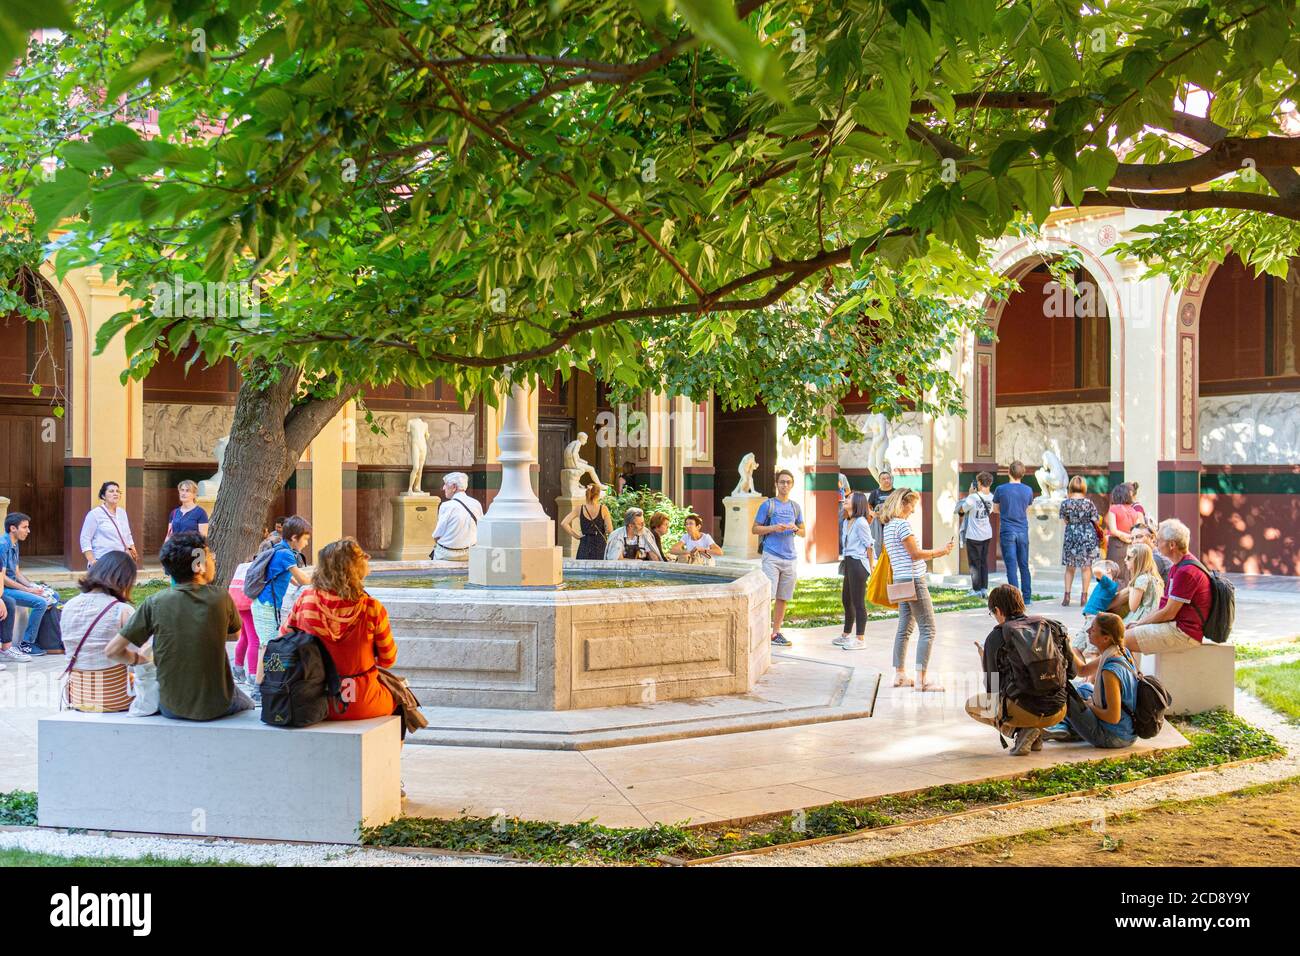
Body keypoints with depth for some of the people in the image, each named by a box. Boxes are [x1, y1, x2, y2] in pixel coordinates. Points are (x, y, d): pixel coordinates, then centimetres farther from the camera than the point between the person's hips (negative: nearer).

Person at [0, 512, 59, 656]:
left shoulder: (15, 544, 13)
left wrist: (33, 586, 0)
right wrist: (28, 590, -18)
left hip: (13, 585, 10)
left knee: (53, 597, 8)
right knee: (40, 602, -25)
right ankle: (26, 644, -15)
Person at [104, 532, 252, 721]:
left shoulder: (155, 603, -12)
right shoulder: (221, 597, -10)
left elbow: (111, 651, -8)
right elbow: (234, 635, 12)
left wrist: (139, 659, 8)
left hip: (172, 709, 1)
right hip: (218, 706, 0)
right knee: (247, 706, 34)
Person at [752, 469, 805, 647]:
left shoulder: (795, 507, 14)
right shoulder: (768, 505, 0)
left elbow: (803, 532, 20)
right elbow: (754, 529, 1)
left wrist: (795, 529, -3)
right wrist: (774, 528, -13)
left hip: (789, 557, 5)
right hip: (771, 556, -5)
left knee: (782, 598, 7)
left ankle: (776, 633, 14)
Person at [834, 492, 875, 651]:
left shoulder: (860, 522, -14)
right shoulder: (849, 522, 14)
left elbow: (869, 545, -12)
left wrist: (870, 568, -9)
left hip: (858, 563, -10)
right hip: (849, 563, 10)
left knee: (858, 602, -5)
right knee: (846, 600, 18)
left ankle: (860, 639, 0)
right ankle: (846, 636, 31)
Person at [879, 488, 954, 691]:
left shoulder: (887, 527, 15)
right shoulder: (903, 524, -13)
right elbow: (915, 553, -15)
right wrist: (941, 551, -6)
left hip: (900, 581, 10)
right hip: (914, 580, -10)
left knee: (905, 627, 15)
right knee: (928, 629, -7)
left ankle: (899, 675, 18)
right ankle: (921, 680, -11)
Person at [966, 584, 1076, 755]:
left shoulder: (995, 637, -1)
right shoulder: (1052, 627, 10)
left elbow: (992, 689, 4)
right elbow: (1071, 671, 15)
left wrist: (983, 661, 22)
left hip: (1024, 711, -5)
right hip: (1057, 714, 5)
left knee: (972, 705, 23)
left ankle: (1019, 731, -1)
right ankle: (1036, 737, 12)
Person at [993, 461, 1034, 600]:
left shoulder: (1001, 489, -7)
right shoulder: (1028, 490, 1)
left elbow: (996, 509, 7)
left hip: (1007, 532, -3)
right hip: (1023, 531, 3)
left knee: (1011, 567, -4)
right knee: (1024, 566, 12)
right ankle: (1027, 597, 16)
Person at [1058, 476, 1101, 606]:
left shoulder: (1065, 503, -7)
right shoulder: (1088, 502, -10)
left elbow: (1065, 520, 5)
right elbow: (1096, 520, -2)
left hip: (1071, 536, 1)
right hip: (1088, 536, -1)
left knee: (1070, 567, 11)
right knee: (1086, 566, 8)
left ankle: (1067, 596, 5)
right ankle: (1084, 596, 7)